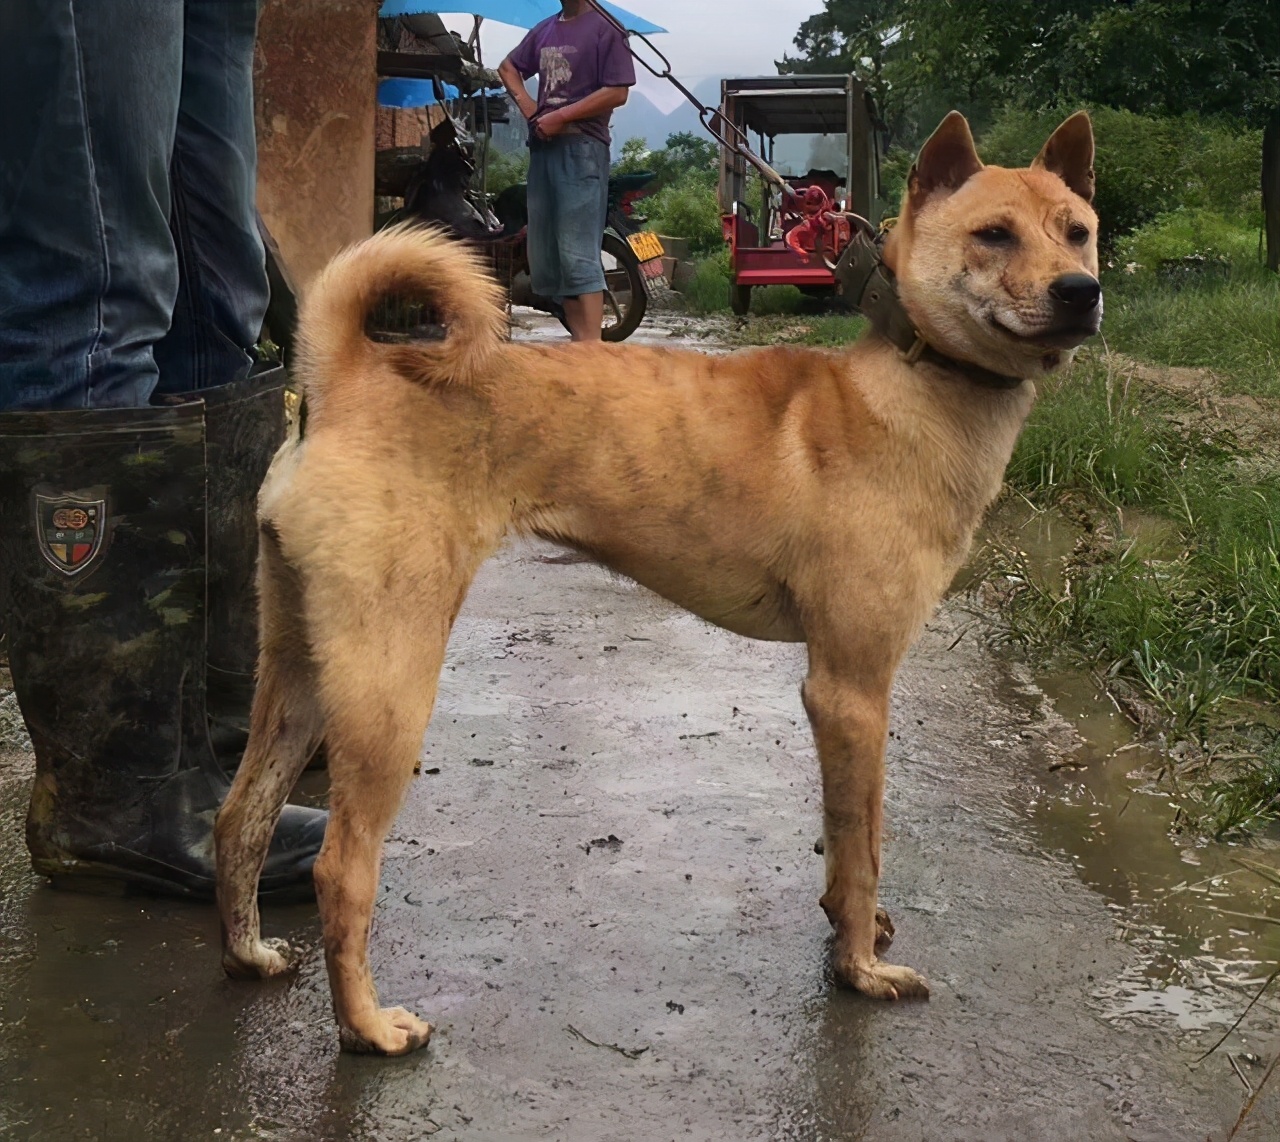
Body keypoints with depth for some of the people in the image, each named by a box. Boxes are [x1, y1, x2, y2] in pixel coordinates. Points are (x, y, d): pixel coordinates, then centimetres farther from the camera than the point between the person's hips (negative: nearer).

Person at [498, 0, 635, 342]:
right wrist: (527, 104, 10)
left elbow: (617, 92, -13)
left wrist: (561, 116, -12)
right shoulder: (545, 29, 17)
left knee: (578, 255, -14)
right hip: (542, 147, 8)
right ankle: (580, 344, 12)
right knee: (544, 255, 7)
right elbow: (508, 67, 30)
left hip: (581, 149, -8)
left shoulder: (605, 28, -5)